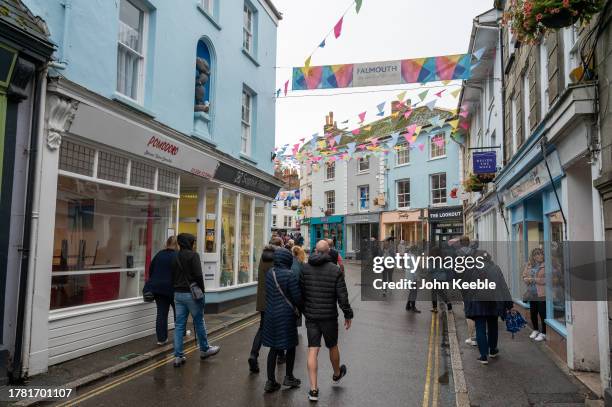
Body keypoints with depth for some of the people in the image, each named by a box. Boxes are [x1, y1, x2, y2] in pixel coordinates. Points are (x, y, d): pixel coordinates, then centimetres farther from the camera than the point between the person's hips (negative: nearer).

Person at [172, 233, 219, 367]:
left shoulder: (176, 257, 11)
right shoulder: (193, 255, -11)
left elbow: (173, 276, 14)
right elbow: (198, 276, -16)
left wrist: (176, 290, 18)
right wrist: (202, 292, -9)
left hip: (178, 294, 7)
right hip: (190, 293, -6)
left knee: (179, 325, 6)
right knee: (199, 322, 9)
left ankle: (178, 356, 6)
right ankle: (204, 350, 24)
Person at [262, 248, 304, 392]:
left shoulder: (269, 273, 1)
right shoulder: (289, 275, -18)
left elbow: (270, 293, 9)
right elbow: (297, 298, -14)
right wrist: (303, 309, 4)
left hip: (270, 314, 6)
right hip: (286, 316, -6)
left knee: (274, 348, 13)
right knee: (290, 346, 14)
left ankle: (270, 381, 17)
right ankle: (289, 377, 26)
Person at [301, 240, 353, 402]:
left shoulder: (305, 268, -4)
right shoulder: (335, 270, -11)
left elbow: (299, 292, -1)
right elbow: (342, 296, -10)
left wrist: (303, 310, 14)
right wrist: (348, 314, 1)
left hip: (310, 316, 2)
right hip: (329, 316, -1)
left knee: (313, 351, 4)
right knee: (333, 346, 20)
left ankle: (313, 389, 3)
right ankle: (337, 373, 45)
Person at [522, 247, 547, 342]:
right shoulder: (529, 265, 10)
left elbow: (546, 279, -16)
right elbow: (524, 276, 14)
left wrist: (533, 279, -14)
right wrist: (527, 280, -7)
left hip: (541, 294, -6)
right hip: (531, 293, 6)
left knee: (543, 314, -1)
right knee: (533, 313, 15)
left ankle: (543, 333, 11)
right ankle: (535, 330, 32)